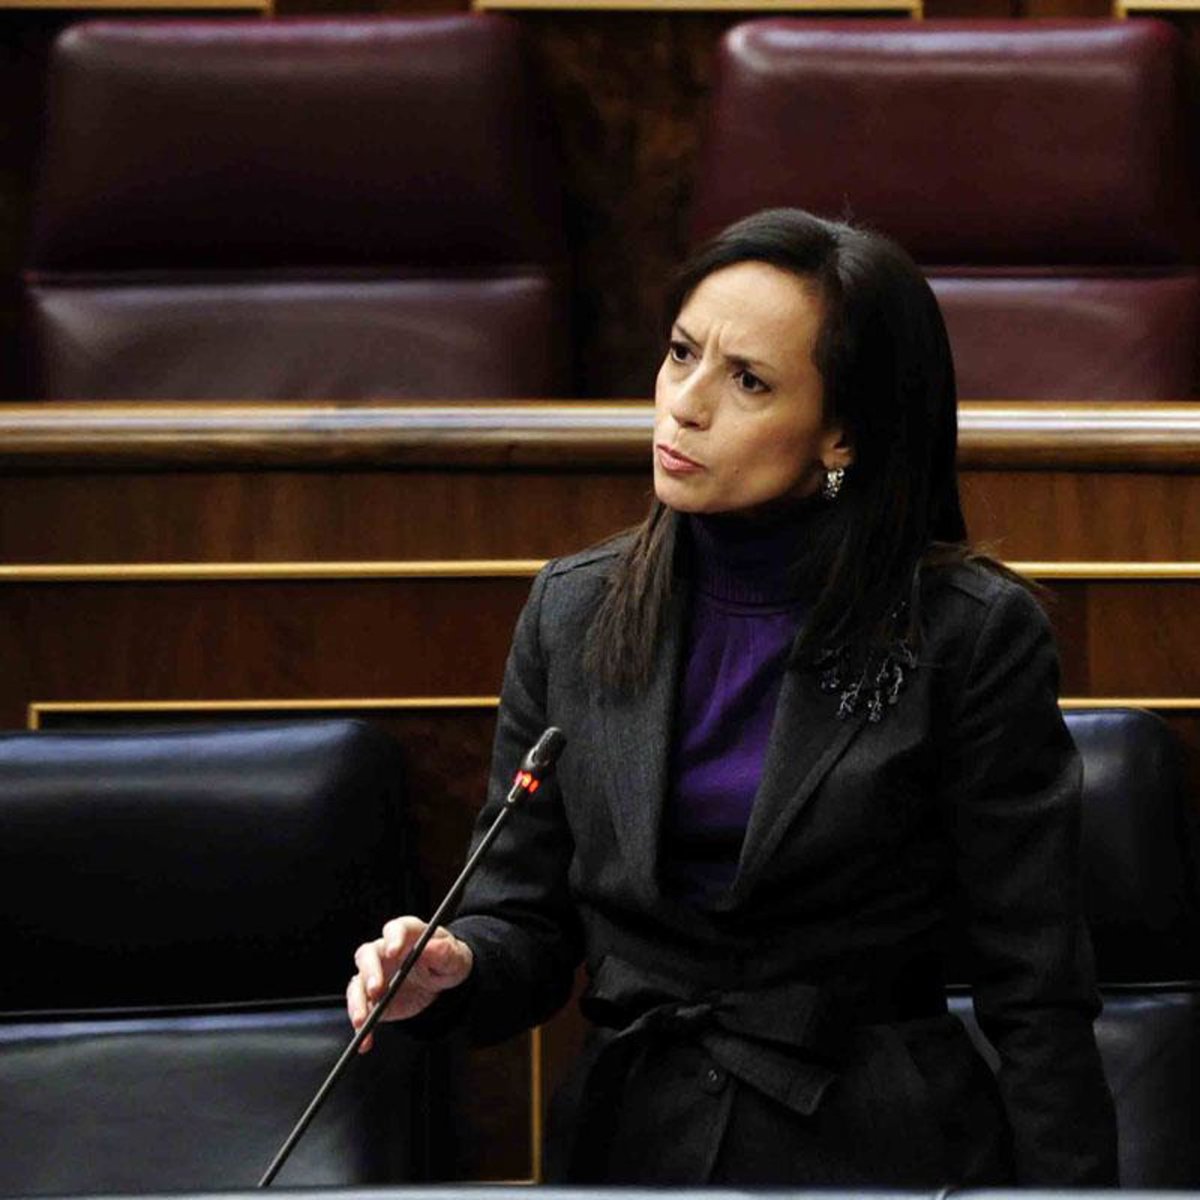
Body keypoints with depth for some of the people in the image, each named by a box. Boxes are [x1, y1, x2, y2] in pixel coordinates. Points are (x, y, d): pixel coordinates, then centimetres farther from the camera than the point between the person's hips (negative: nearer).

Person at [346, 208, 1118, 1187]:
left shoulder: (971, 635, -11)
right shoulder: (572, 611, 1)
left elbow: (1037, 996, -10)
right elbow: (528, 922, 6)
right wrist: (450, 968, -16)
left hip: (876, 1147, -4)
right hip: (629, 1139, 4)